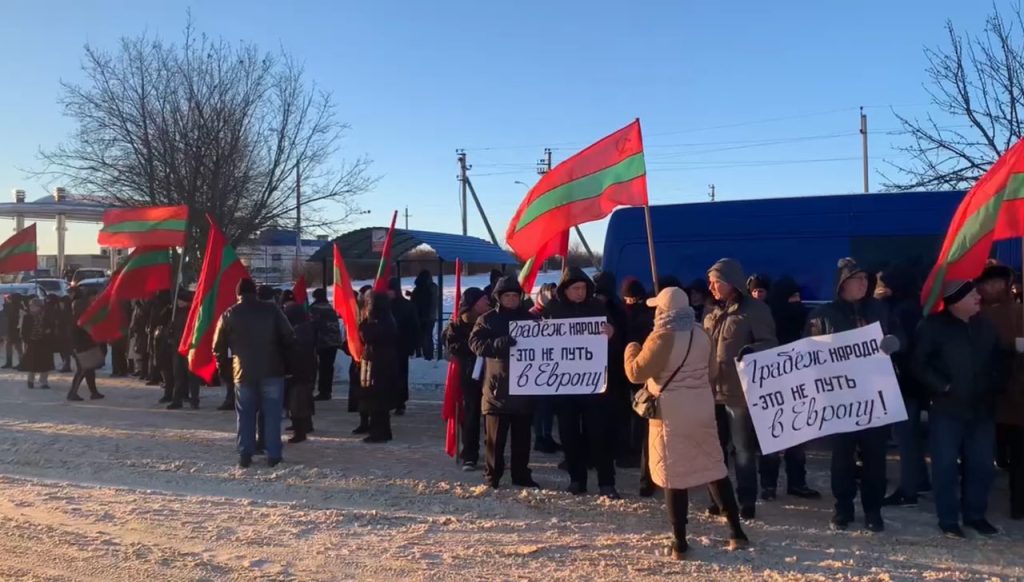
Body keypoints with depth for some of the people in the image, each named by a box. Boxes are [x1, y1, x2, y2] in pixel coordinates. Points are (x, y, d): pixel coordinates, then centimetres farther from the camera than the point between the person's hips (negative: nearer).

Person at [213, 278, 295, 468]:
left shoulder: (229, 314, 3)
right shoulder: (271, 310, 0)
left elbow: (218, 346, 6)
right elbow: (288, 337, -2)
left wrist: (224, 370, 17)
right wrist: (282, 359, 13)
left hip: (243, 372, 1)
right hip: (272, 371, -1)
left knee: (245, 415, 11)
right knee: (272, 413, 5)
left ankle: (245, 455, 9)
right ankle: (273, 455, 4)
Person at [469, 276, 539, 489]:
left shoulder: (529, 318, 11)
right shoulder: (487, 319, 2)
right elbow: (476, 343, -11)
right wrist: (499, 344, -26)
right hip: (497, 387, -3)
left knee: (522, 436, 12)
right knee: (495, 438, 3)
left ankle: (521, 474, 23)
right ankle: (492, 477, 13)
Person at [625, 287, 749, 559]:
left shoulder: (662, 337, -16)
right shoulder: (701, 334, 5)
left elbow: (636, 372, -15)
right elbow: (711, 372, 15)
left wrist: (631, 349, 2)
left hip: (672, 412, -6)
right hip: (702, 408, 6)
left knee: (674, 475, 2)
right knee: (714, 467, 15)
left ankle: (679, 543, 7)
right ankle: (736, 531, 18)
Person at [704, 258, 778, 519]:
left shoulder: (755, 310, -6)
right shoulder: (713, 314, 15)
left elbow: (769, 344, -11)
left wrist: (751, 350, -30)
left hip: (740, 391, -7)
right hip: (713, 390, 7)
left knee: (743, 448, 3)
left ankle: (746, 501, 13)